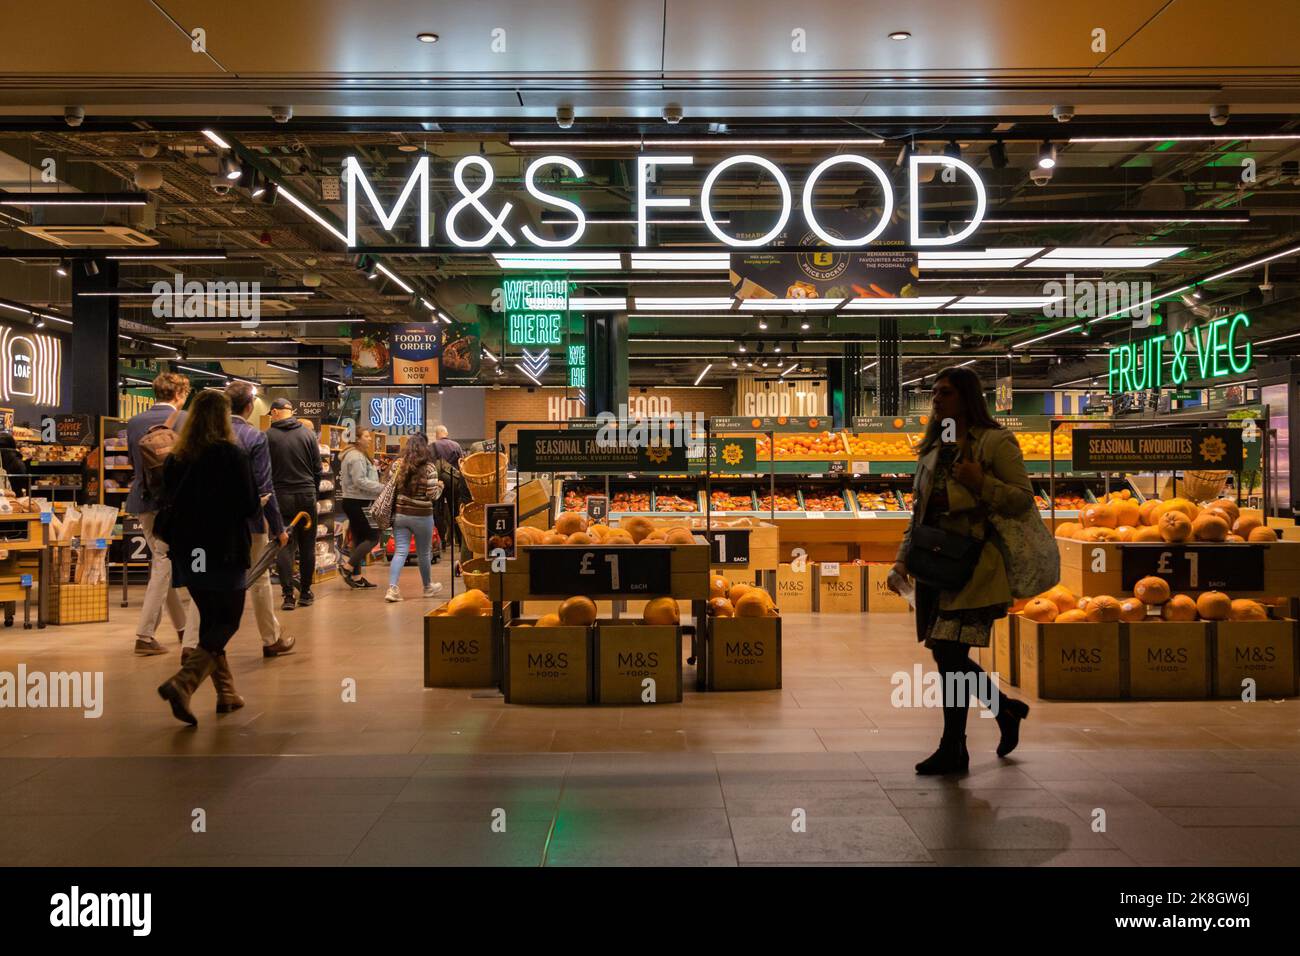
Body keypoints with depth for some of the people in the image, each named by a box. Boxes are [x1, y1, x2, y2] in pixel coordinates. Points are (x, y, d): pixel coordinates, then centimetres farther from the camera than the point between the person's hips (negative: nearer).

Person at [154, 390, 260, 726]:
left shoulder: (175, 459, 4)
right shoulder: (233, 455, -12)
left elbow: (167, 506, 10)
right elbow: (252, 507, -12)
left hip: (188, 554, 6)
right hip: (224, 553, -6)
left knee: (210, 619, 17)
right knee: (227, 622, 3)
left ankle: (226, 692, 23)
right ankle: (181, 683, -17)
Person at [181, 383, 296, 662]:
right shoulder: (255, 437, -13)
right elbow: (264, 488, -13)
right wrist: (278, 528, -6)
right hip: (247, 517, -3)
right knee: (259, 578, 11)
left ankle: (190, 644, 2)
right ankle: (271, 639, 23)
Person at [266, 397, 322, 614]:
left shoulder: (268, 436, -4)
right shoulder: (308, 433, 2)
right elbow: (318, 468, 5)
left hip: (281, 497, -1)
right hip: (306, 496, 2)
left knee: (284, 546, 2)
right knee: (307, 546, 10)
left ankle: (288, 595, -3)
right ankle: (305, 593, 16)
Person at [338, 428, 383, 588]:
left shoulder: (354, 454, 18)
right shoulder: (357, 457, -15)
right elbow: (360, 481, -22)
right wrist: (383, 488, -19)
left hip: (353, 501, 11)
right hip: (358, 503, -11)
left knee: (359, 539, 11)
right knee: (373, 537, -7)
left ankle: (356, 577, 13)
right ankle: (347, 566, -6)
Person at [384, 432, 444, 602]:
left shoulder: (398, 464, -1)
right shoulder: (429, 468, -11)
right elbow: (433, 495, -12)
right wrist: (440, 486, 7)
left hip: (399, 514, 3)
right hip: (422, 516, -3)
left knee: (400, 551, 3)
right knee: (424, 553, 14)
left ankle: (392, 588, -12)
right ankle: (428, 587, 32)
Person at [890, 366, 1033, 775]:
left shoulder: (995, 442, -2)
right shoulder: (932, 449, 18)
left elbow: (1025, 498, -6)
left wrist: (981, 483, -20)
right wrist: (903, 557, 10)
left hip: (973, 562, -7)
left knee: (949, 651, -10)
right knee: (946, 653, 8)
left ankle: (953, 749, 3)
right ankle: (1007, 710, 31)